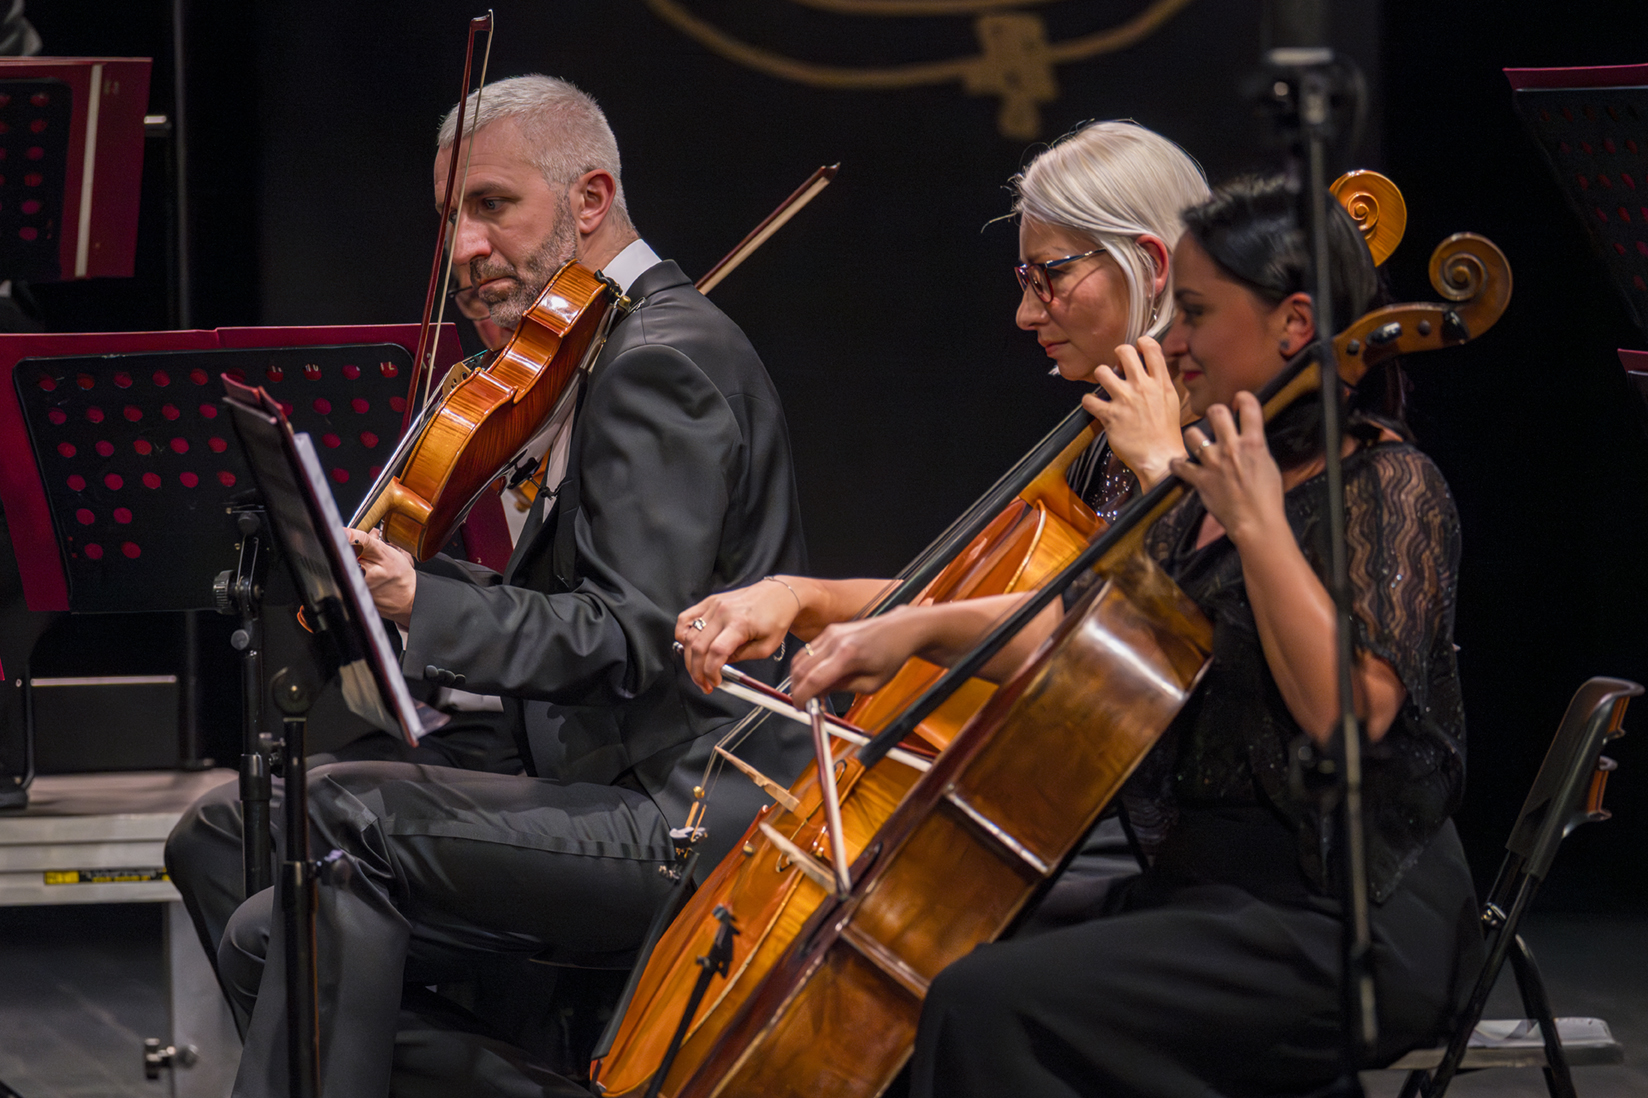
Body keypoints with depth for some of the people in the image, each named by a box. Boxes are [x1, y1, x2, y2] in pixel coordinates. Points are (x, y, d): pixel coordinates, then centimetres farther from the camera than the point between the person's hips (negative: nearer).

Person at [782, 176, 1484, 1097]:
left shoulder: (1387, 484, -10)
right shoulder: (1218, 486, 15)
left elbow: (1348, 709, -23)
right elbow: (1080, 626, 24)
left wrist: (1259, 522, -21)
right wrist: (921, 628, 9)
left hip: (1345, 923, -9)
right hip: (1209, 882, 9)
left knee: (992, 1004, -24)